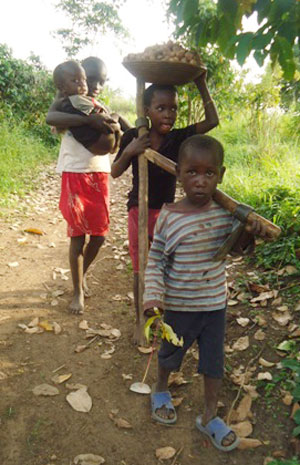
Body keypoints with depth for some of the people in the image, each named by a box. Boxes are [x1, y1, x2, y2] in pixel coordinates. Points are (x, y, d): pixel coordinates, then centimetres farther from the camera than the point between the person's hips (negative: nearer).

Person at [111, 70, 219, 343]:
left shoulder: (178, 138, -8)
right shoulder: (134, 138, -10)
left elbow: (212, 121, -7)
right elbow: (115, 173, -6)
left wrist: (202, 86, -10)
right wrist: (128, 152, -24)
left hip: (167, 211, 1)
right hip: (139, 211, -1)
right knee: (141, 271, 9)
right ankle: (140, 321, 28)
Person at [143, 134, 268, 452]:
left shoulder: (225, 210, -9)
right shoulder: (169, 216, -19)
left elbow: (236, 246, 7)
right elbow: (155, 259, -11)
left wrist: (250, 233, -15)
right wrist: (153, 296, -23)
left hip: (215, 304, 3)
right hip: (179, 306, -2)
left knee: (214, 361, 15)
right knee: (171, 353, 22)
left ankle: (209, 417, 37)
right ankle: (161, 389, 54)